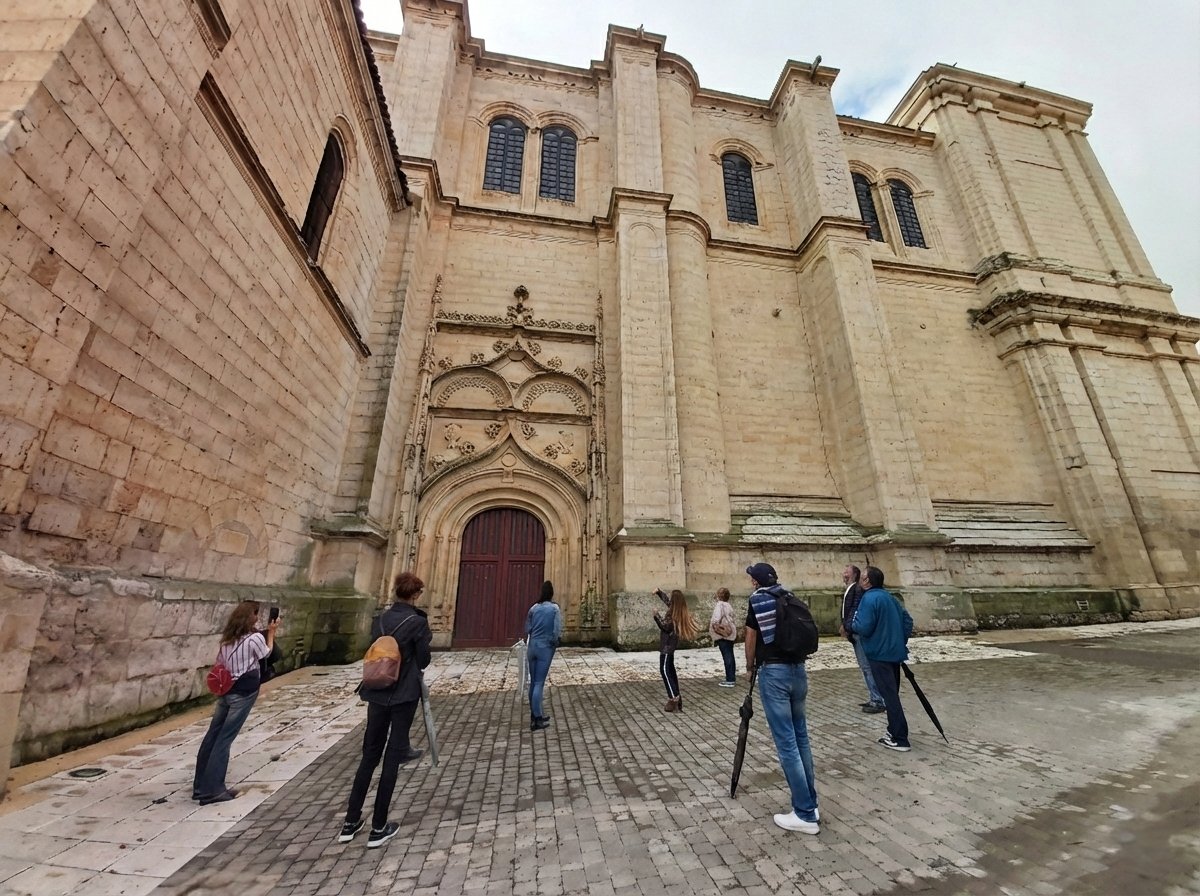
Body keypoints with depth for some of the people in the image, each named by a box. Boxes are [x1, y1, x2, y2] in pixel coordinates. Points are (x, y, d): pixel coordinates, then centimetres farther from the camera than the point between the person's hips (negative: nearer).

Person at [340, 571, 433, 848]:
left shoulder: (379, 620, 0)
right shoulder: (417, 622, -16)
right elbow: (423, 661, -8)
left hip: (377, 692, 5)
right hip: (404, 694, -5)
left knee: (370, 754, 18)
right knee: (392, 756, 7)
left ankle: (351, 822, 26)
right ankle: (379, 829, 16)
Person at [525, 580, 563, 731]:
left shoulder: (533, 608, 3)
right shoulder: (555, 608, -9)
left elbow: (527, 629, 7)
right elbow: (557, 631, -13)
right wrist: (554, 643, 5)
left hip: (532, 647, 4)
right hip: (545, 648, -4)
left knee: (533, 682, 13)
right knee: (539, 683, 0)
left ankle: (535, 715, 26)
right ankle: (536, 720, 4)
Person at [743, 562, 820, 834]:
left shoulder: (758, 599, -5)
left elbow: (751, 637, 0)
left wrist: (750, 665, 16)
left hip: (774, 672, -6)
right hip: (798, 669, 7)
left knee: (786, 743, 1)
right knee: (801, 737, 17)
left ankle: (805, 815, 6)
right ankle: (810, 804, 26)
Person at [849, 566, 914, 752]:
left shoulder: (869, 598, -19)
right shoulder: (890, 597, 9)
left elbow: (864, 628, -24)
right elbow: (907, 619, 14)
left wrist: (852, 624, -4)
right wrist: (901, 641, 19)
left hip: (880, 654, -9)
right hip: (894, 651, 9)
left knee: (890, 696, -1)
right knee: (892, 694, 19)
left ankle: (900, 739, 5)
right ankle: (893, 731, 30)